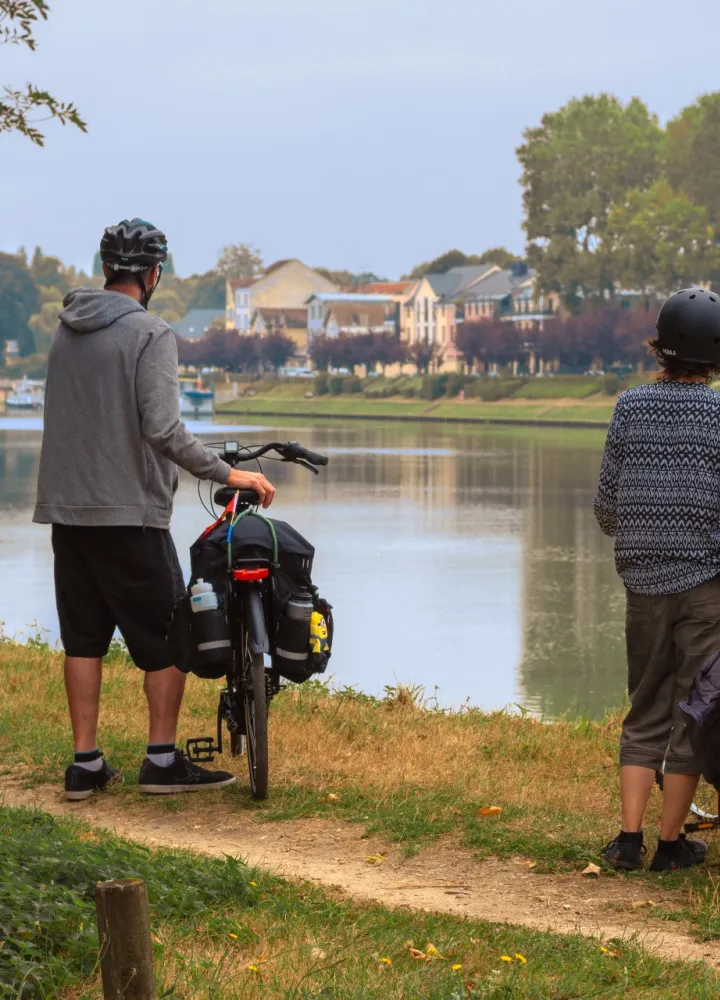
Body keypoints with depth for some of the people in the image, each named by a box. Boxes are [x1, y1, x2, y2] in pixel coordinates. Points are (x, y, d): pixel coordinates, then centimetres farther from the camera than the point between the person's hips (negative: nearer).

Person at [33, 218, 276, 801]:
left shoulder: (66, 331, 11)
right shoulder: (150, 334, -11)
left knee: (83, 634, 10)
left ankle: (86, 765, 11)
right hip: (130, 512, -7)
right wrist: (229, 475, -15)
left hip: (67, 508, 7)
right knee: (168, 634, 4)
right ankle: (164, 761, 5)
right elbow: (163, 430, -22)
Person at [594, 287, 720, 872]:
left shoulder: (631, 408, 0)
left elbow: (606, 508, 4)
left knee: (646, 713, 13)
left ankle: (629, 837, 7)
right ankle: (671, 844, 9)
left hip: (644, 582, 3)